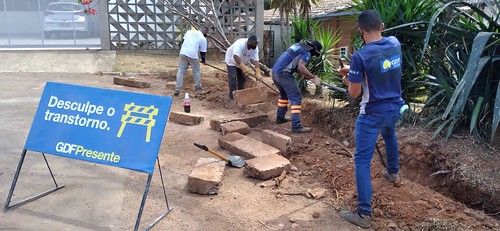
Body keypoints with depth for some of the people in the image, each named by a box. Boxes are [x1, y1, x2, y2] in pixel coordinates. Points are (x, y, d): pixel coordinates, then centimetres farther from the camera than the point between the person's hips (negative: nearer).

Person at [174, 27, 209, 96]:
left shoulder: (189, 31, 15)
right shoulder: (203, 39, 3)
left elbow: (183, 40, 21)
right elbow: (203, 52, 6)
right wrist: (203, 60, 22)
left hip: (183, 53, 4)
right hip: (192, 55, -4)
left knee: (180, 71, 6)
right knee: (196, 71, 15)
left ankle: (177, 90, 4)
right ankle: (198, 88, 26)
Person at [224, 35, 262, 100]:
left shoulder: (255, 49, -19)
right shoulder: (240, 44, -39)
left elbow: (256, 61, -22)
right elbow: (236, 57, -49)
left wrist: (258, 73, -36)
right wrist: (244, 67, -59)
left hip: (241, 63, 7)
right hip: (232, 61, -7)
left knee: (242, 78, 10)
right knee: (233, 78, -11)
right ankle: (232, 96, -3)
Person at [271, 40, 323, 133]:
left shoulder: (298, 45, 22)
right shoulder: (307, 53, -3)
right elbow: (300, 67, -20)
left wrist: (302, 74, 25)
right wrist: (314, 78, -17)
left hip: (275, 71, 9)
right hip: (283, 73, -9)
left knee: (284, 94, 27)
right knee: (296, 98, -7)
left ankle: (280, 118, 36)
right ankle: (296, 126, -12)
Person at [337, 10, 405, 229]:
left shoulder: (360, 56, -23)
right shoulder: (395, 43, -3)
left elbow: (354, 93, -15)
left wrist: (348, 80, 5)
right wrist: (353, 70, 19)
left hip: (372, 114, -7)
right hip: (395, 107, 7)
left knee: (362, 160, -1)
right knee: (390, 135, 38)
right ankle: (392, 172, 60)